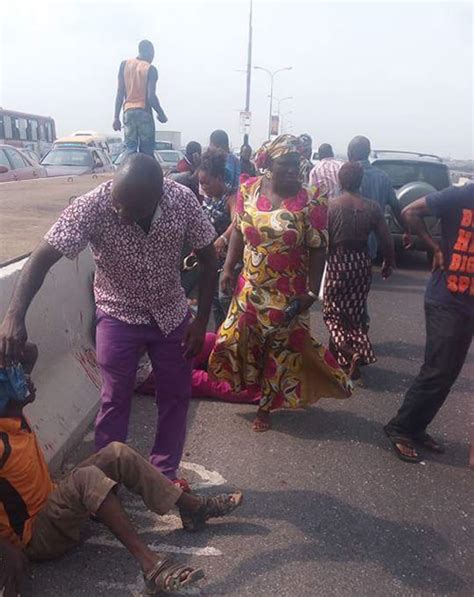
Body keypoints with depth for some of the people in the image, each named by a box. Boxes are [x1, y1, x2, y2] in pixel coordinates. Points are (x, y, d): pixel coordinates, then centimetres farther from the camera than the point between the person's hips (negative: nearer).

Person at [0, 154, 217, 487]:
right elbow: (43, 257, -28)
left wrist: (202, 321, -10)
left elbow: (208, 258, -9)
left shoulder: (183, 200, -22)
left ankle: (164, 474, 29)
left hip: (171, 313, 3)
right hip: (119, 314, -2)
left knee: (177, 394, 10)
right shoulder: (92, 206, -28)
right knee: (116, 399, 2)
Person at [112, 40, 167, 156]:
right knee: (147, 154, 0)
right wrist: (161, 114, 4)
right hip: (144, 112, -4)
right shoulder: (150, 69, -4)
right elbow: (151, 97, -11)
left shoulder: (125, 65, 8)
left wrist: (116, 117, 7)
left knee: (130, 151, 2)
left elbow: (120, 93, 5)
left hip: (128, 112, 4)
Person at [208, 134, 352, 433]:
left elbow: (318, 250, -10)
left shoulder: (311, 203, -14)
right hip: (250, 288, 3)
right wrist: (229, 268, 2)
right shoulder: (249, 190, -2)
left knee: (280, 351, 10)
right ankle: (247, 385, 40)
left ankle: (266, 406, 31)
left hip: (288, 295, -3)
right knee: (237, 339, 10)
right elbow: (238, 231, 8)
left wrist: (312, 291, -13)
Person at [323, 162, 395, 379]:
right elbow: (386, 241, 0)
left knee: (333, 312, 10)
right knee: (354, 312, 17)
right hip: (362, 263, 3)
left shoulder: (331, 206, -12)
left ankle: (350, 352, -11)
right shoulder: (372, 207, -3)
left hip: (338, 262, -3)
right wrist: (388, 263, 16)